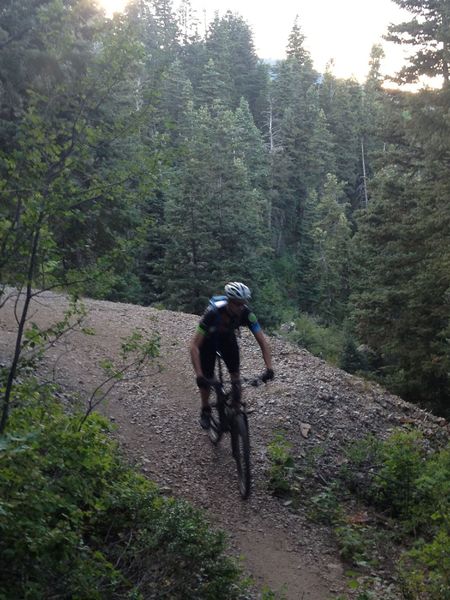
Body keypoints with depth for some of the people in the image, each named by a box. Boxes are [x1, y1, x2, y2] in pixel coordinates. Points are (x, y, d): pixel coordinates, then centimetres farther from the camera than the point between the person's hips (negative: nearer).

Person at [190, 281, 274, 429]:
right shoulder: (213, 312, -41)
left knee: (235, 374, -8)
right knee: (206, 379, -4)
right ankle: (205, 411, 21)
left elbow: (262, 341, -27)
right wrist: (198, 375, -49)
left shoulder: (246, 313, -32)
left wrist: (269, 368, -39)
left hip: (228, 338, 3)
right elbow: (194, 345, -41)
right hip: (209, 340, -3)